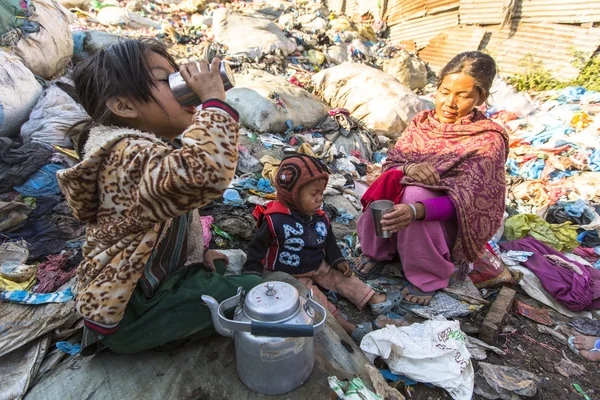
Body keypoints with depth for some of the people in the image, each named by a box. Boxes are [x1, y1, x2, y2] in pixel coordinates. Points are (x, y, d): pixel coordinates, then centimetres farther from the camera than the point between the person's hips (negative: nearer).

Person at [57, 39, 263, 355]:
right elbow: (203, 171, -52)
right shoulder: (131, 154, -29)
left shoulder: (152, 148, 4)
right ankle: (157, 335, 4)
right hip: (125, 312, -9)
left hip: (152, 278, 9)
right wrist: (214, 98, -38)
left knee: (228, 269, 23)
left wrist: (200, 252, 7)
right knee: (252, 291, -7)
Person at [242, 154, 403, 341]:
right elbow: (257, 247, -17)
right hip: (292, 275, -6)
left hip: (319, 266, 7)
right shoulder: (275, 220, -25)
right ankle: (344, 326, -29)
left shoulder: (320, 218, -3)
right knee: (314, 297, -23)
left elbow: (329, 241, 13)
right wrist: (253, 274, -19)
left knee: (343, 278, 0)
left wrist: (338, 260, 2)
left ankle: (375, 300, 6)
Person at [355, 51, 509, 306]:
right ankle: (378, 251, -5)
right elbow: (391, 163, -3)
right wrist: (408, 168, -27)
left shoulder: (488, 140, -15)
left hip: (450, 224, -3)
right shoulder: (422, 122, 0)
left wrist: (416, 211, -42)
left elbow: (463, 202, -24)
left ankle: (428, 276, -14)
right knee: (391, 180, -25)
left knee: (415, 193, -32)